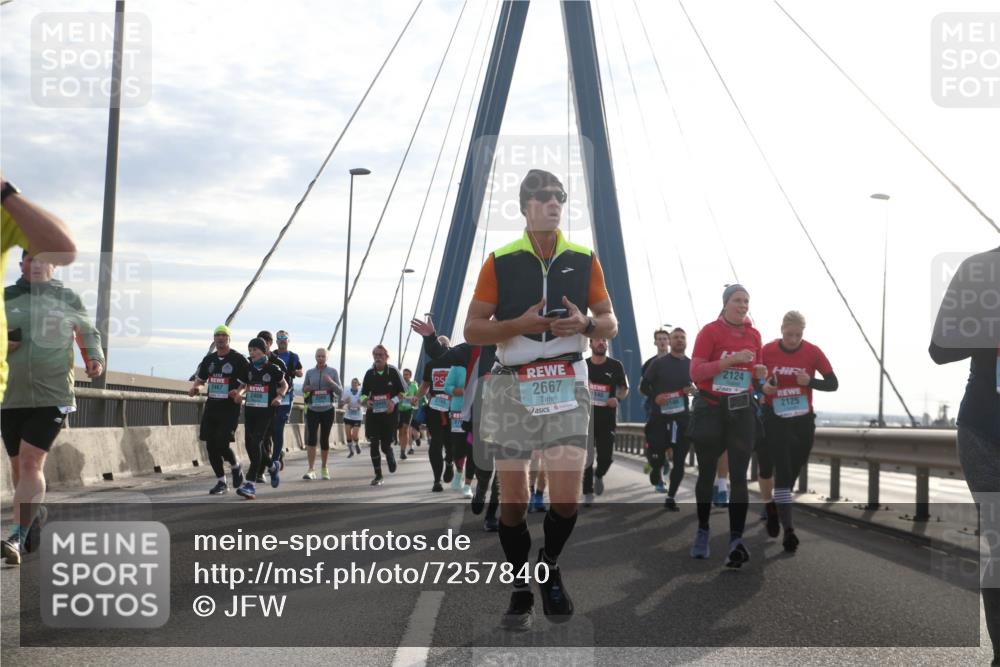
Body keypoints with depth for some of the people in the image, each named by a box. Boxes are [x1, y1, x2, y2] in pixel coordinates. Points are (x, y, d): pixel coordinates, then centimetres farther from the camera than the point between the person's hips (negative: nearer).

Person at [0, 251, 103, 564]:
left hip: (52, 397, -3)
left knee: (31, 461, -14)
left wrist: (94, 356, 1)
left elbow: (88, 332, 20)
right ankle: (37, 515, 31)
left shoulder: (67, 298, 6)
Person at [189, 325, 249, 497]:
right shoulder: (209, 359, 13)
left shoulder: (238, 359, -4)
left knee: (222, 445, -14)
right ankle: (221, 482, 16)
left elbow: (250, 382, -5)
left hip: (230, 407, -6)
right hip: (211, 405, 6)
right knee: (211, 445, 3)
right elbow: (200, 378, 25)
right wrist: (195, 387, 3)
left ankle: (236, 466, 18)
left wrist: (240, 392, -23)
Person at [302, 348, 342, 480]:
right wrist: (306, 389, -6)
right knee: (311, 438, -13)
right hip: (312, 410, 0)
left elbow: (340, 392, -2)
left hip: (327, 410, 0)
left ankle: (324, 468, 23)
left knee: (324, 440, 6)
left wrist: (331, 382, -19)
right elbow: (304, 388, 18)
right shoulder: (310, 372, 6)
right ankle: (311, 470, -15)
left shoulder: (333, 372, 2)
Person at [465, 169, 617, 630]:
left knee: (567, 499, -6)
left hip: (567, 385, 1)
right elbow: (473, 330, 0)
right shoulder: (500, 261, 1)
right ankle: (520, 589, 20)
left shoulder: (584, 259, 7)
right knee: (513, 499, 2)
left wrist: (586, 324, -10)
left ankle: (550, 568, 23)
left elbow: (611, 324, 13)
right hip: (511, 387, -1)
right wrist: (520, 324, -16)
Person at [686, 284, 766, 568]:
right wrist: (731, 360, -23)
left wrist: (759, 373, -4)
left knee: (739, 476, -7)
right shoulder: (709, 331, -8)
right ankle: (702, 532, 26)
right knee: (707, 473, 8)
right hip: (710, 409, -3)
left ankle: (736, 541, -12)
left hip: (742, 410, 3)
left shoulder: (754, 335, 7)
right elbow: (695, 372, -15)